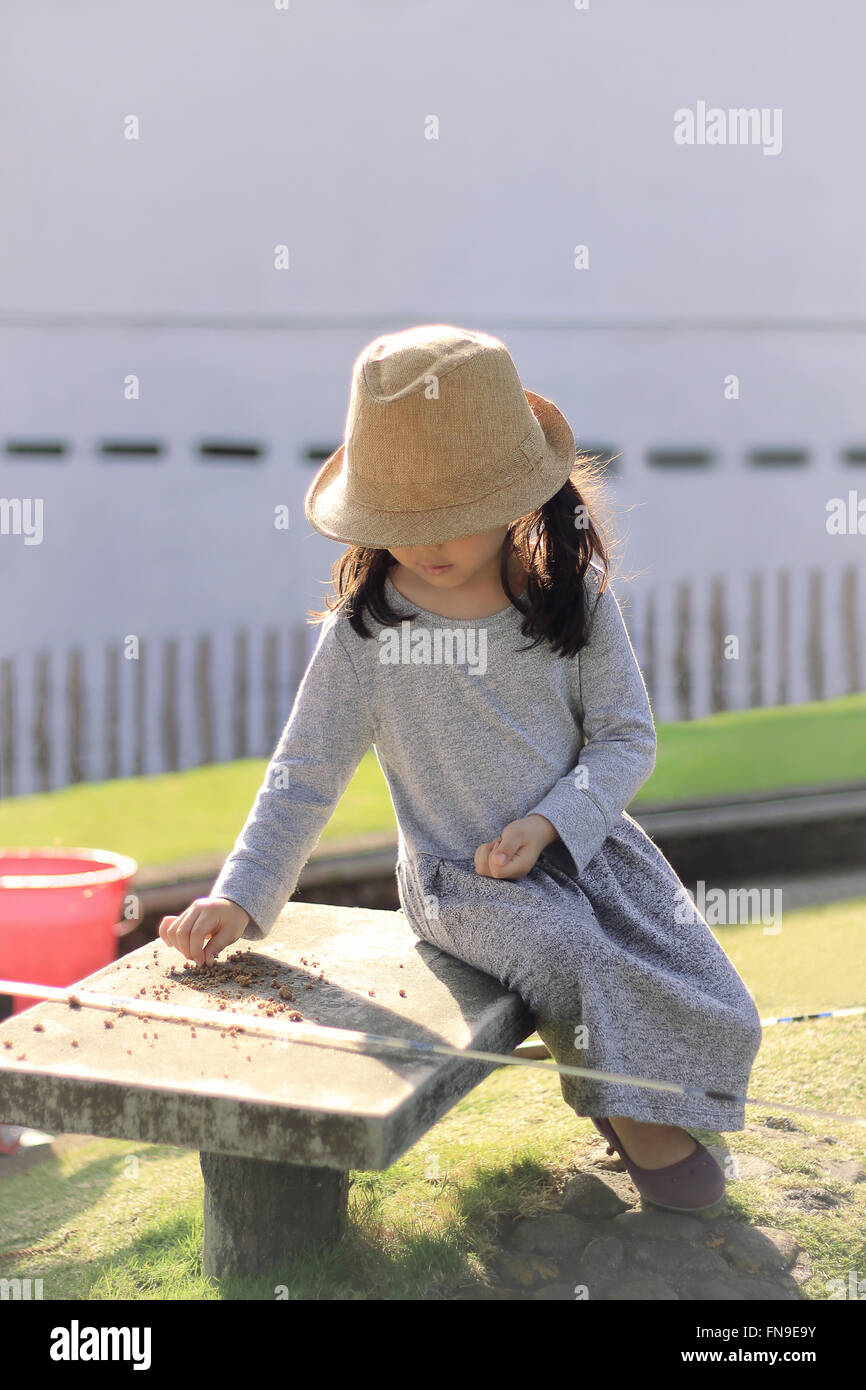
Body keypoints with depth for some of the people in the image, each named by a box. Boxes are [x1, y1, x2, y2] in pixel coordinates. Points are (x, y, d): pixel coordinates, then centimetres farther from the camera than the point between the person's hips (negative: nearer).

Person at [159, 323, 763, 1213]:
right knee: (590, 966, -28)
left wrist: (548, 823, -17)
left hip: (583, 842, 3)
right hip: (462, 881, -2)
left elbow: (626, 737, -1)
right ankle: (628, 1106, 2)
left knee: (717, 1014, -12)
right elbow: (305, 775, -5)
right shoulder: (363, 629, -10)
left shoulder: (573, 594, -6)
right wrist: (241, 897, -14)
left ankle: (630, 1094, 19)